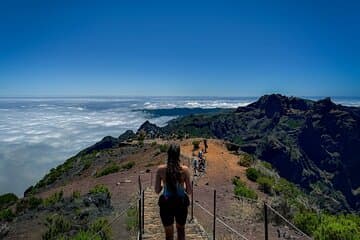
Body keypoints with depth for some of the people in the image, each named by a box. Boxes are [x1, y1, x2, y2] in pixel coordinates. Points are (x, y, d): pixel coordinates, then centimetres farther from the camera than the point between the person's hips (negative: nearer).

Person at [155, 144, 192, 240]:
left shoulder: (160, 169, -12)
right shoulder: (185, 169, -13)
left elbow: (157, 190, -6)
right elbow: (189, 191, -7)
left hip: (166, 204, 0)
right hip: (181, 203, 1)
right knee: (181, 229, 28)